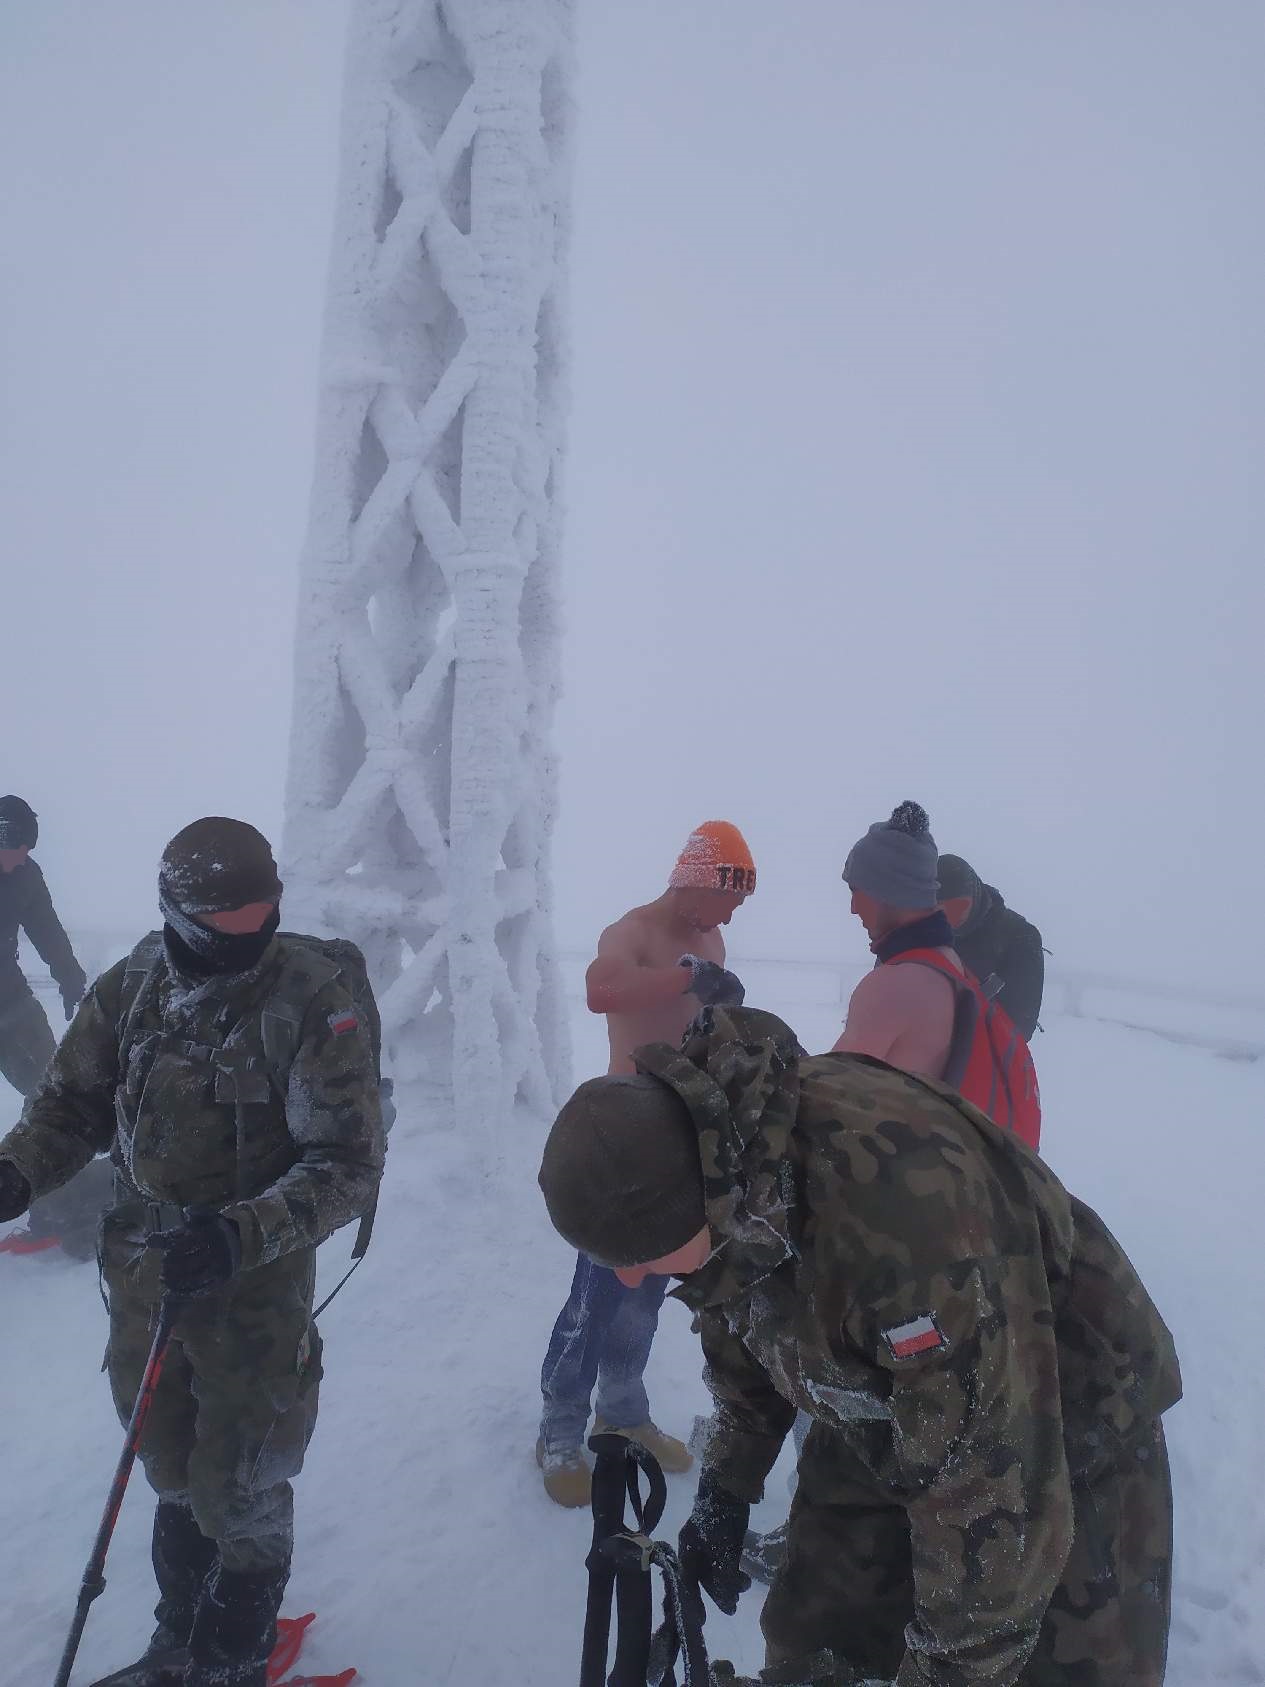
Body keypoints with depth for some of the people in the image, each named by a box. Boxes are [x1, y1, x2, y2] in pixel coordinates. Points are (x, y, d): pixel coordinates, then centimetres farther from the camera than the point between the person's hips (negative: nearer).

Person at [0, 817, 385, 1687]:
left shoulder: (310, 1000, -20)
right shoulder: (134, 986, -6)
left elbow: (349, 1164, -19)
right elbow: (74, 1102, 6)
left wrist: (242, 1234, -32)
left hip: (255, 1283, -4)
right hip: (142, 1271, 4)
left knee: (237, 1491, 13)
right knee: (173, 1472, 23)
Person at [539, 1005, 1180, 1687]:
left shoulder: (895, 1194, -43)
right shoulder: (694, 1144, -17)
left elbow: (987, 1483, -33)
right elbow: (737, 1320, 5)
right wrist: (724, 1489, 11)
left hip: (1063, 1435, -6)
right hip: (888, 1414, 6)